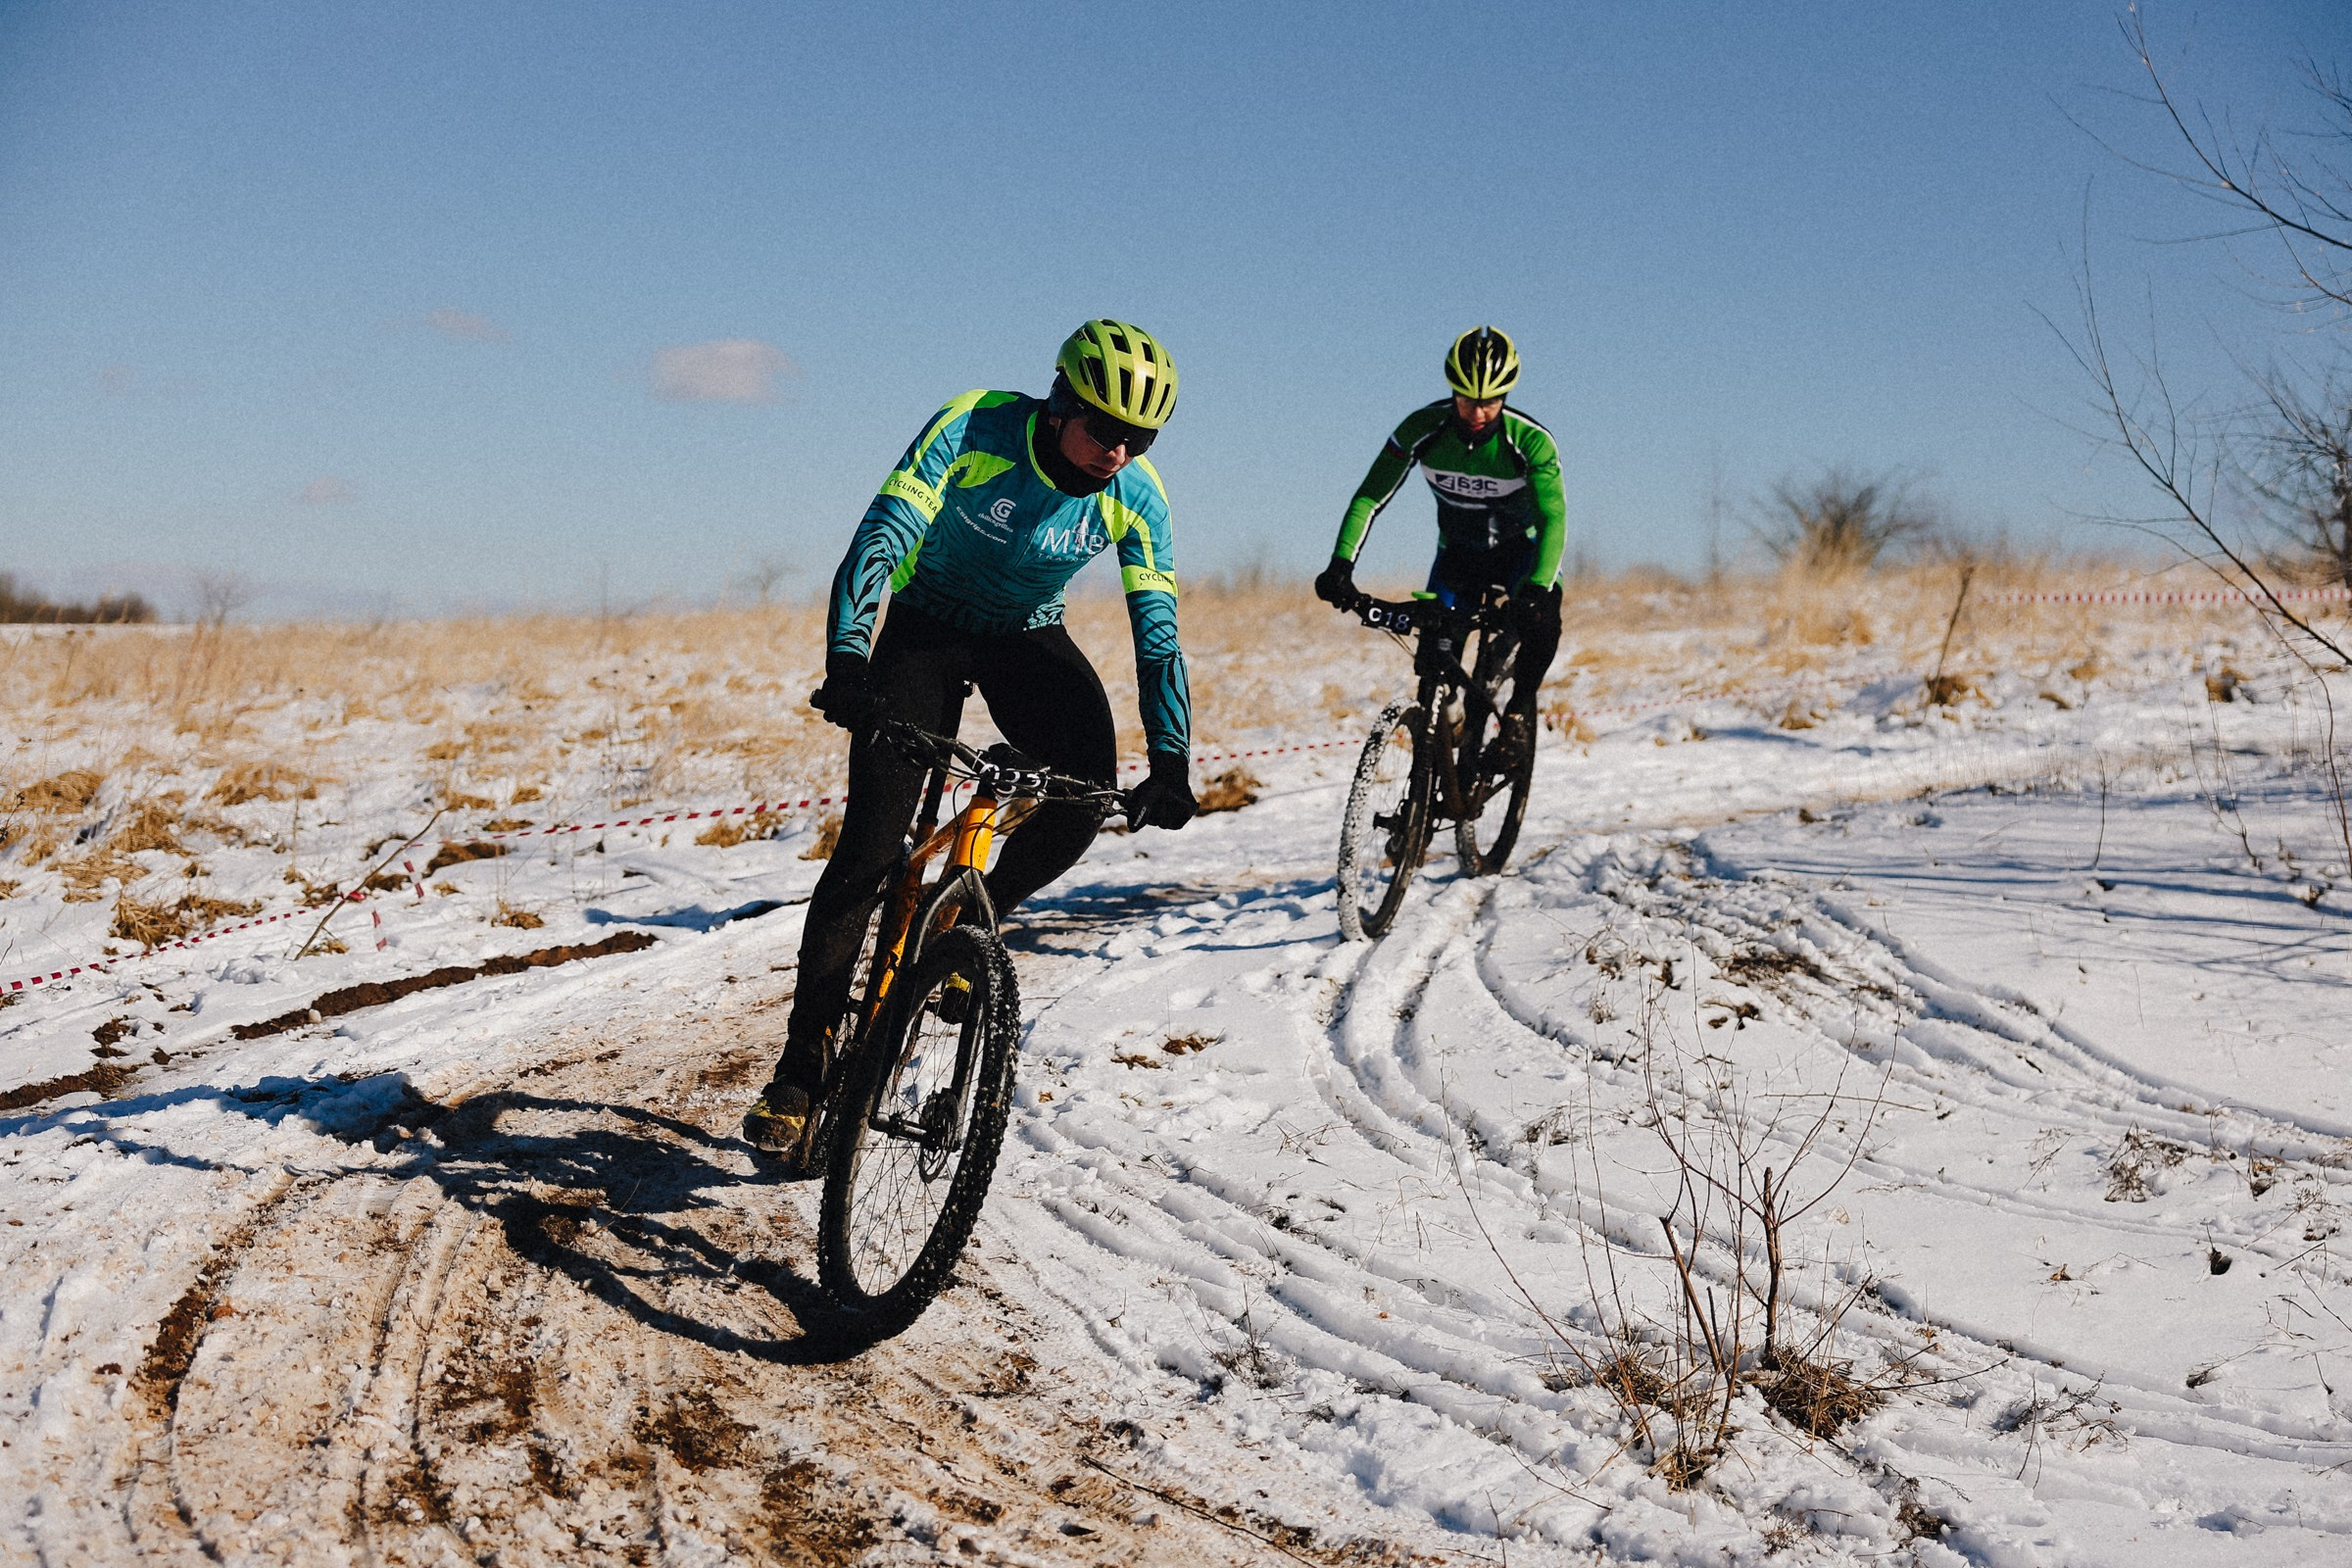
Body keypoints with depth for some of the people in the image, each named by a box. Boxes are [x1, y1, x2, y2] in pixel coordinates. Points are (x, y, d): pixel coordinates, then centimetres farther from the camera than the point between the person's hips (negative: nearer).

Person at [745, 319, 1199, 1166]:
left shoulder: (1135, 495, -17)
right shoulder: (972, 428, -26)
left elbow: (1158, 634, -15)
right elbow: (880, 538, -33)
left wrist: (1171, 762, -25)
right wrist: (847, 661, -48)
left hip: (1030, 638, 3)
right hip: (928, 627, -3)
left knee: (1090, 786, -27)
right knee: (868, 849, -14)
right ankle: (802, 1068, -5)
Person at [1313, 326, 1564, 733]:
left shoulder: (1531, 441, -27)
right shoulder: (1423, 428, -23)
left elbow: (1553, 519, -34)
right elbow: (1370, 497, -21)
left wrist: (1539, 586, -52)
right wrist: (1341, 564, -35)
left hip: (1520, 550, -2)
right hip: (1457, 552, 2)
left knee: (1540, 616, -31)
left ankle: (1521, 707, -7)